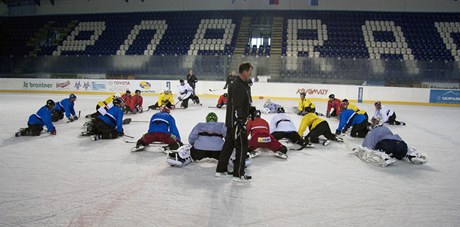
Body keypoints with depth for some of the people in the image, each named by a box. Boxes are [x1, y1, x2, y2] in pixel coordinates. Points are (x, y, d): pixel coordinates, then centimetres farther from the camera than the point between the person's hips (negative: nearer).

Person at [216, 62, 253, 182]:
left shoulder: (243, 84, 14)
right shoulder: (238, 86, -20)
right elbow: (236, 107, -24)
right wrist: (240, 123, -24)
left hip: (232, 122, 11)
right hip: (236, 122, -11)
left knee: (229, 144, 16)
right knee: (242, 146, -3)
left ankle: (221, 170, 26)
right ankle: (238, 174, 6)